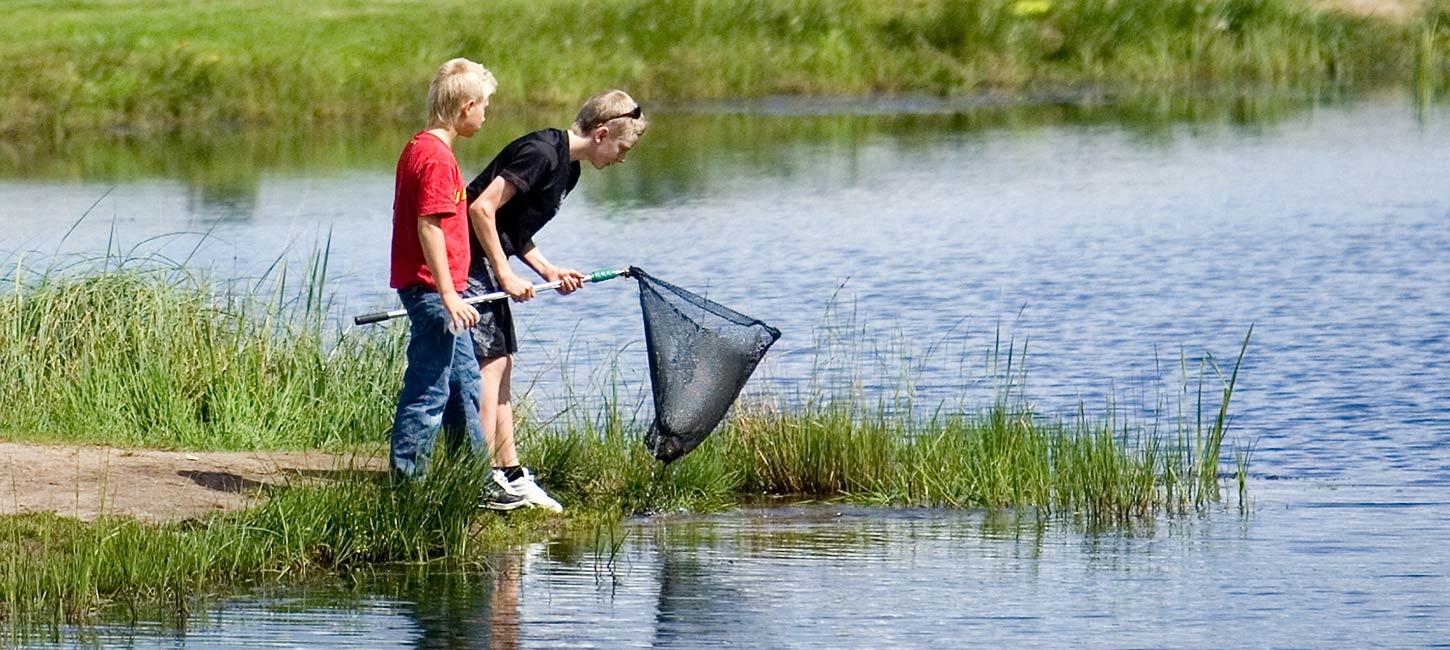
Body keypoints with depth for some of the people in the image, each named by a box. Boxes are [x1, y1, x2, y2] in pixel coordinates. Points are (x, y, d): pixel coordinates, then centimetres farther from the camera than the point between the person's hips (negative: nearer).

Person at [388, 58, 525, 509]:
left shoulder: (419, 148, 15)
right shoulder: (437, 158, -17)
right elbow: (429, 227, -23)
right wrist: (448, 294, -24)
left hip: (439, 291, 11)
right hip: (432, 289, -11)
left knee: (464, 382, 17)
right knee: (429, 391, -7)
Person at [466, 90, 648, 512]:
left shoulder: (569, 169, 14)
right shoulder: (541, 153, -18)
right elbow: (482, 209, -23)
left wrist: (548, 271, 6)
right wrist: (505, 275, -19)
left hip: (489, 262, 10)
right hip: (468, 258, -10)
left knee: (501, 367, 11)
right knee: (489, 364, -10)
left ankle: (511, 476, 16)